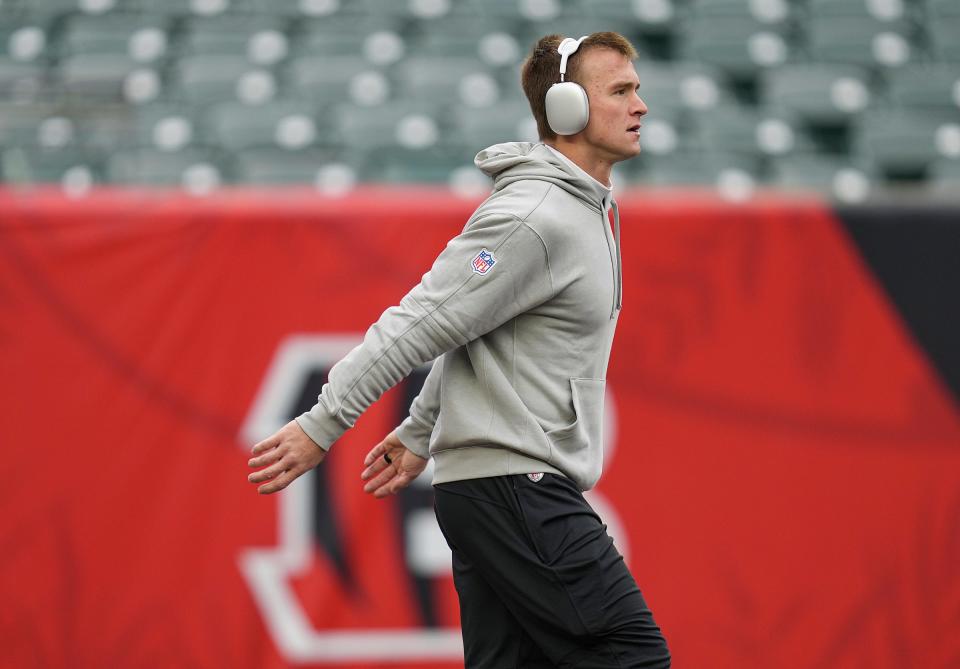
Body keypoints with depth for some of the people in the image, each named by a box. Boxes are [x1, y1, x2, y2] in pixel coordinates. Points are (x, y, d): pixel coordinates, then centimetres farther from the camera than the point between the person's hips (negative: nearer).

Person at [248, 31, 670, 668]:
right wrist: (323, 425, -16)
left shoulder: (588, 210, 17)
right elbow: (421, 323, -17)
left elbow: (473, 336, 24)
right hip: (515, 490, -10)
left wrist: (418, 434, 26)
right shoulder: (532, 219, -16)